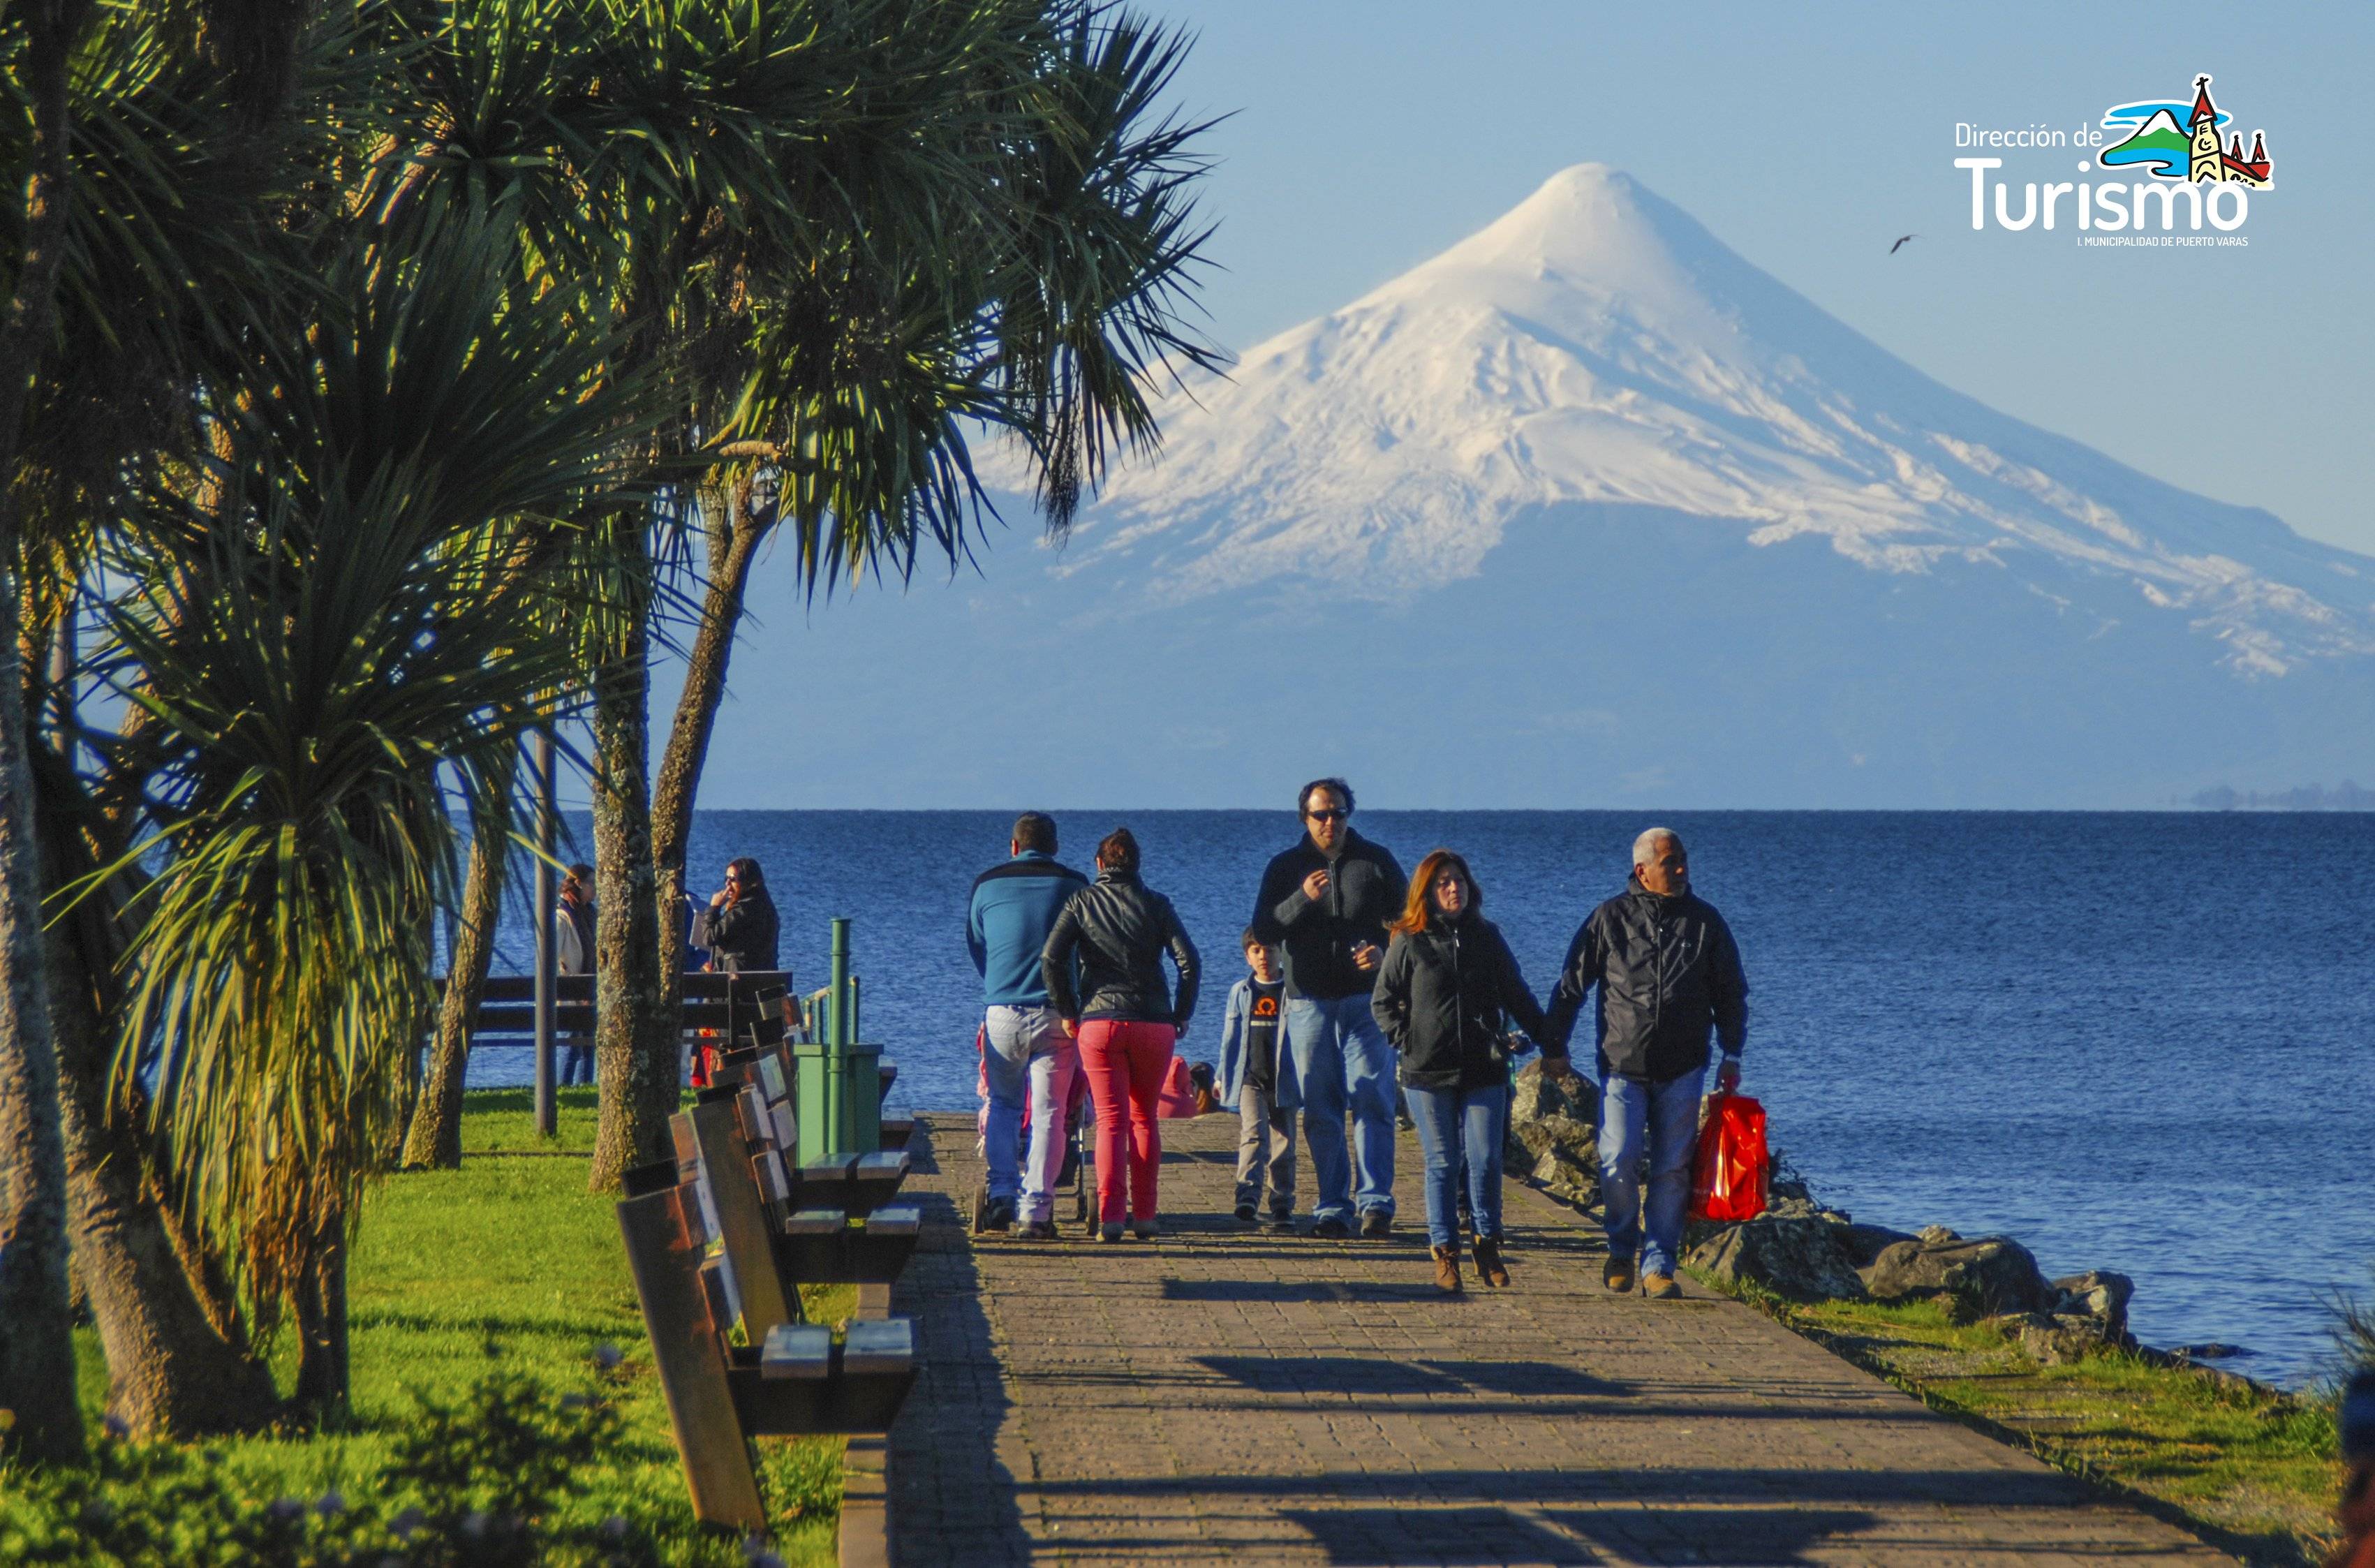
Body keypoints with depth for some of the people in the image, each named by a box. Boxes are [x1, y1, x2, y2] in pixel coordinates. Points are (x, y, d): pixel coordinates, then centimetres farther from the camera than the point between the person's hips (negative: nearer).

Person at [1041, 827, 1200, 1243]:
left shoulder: (1082, 901, 4)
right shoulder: (1156, 904, 5)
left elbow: (1051, 959, -6)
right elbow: (1188, 961, -3)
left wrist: (1067, 1012, 3)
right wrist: (1182, 1015, 7)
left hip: (1099, 1024, -1)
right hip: (1153, 1024, 1)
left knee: (1111, 1121, 0)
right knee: (1145, 1118, 14)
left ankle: (1109, 1217, -12)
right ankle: (1144, 1217, 11)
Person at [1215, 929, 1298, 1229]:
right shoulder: (1241, 992, 11)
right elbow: (1230, 1036, 17)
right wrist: (1221, 1076, 17)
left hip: (1283, 1080, 0)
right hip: (1249, 1078, 0)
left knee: (1283, 1142, 4)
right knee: (1253, 1132, -18)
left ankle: (1282, 1206, 10)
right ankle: (1248, 1194, -28)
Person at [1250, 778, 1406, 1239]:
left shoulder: (1376, 861, 7)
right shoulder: (1286, 868, 8)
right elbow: (1264, 932, -1)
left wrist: (1384, 950, -10)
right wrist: (1303, 899, -18)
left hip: (1366, 1000, -1)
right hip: (1309, 1003, 1)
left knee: (1372, 1101, -10)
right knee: (1320, 1110, 2)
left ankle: (1376, 1202, -10)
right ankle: (1331, 1209, 5)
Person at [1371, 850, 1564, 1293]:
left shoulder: (1487, 937, 9)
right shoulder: (1409, 943, 1)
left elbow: (1518, 997, 15)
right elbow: (1383, 1000, 9)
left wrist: (1551, 1045, 14)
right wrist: (1405, 1039, -5)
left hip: (1484, 1071, 2)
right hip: (1428, 1073, -2)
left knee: (1486, 1160, -3)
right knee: (1442, 1164, 1)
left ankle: (1488, 1245, 11)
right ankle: (1445, 1253, 8)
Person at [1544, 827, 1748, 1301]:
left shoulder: (1705, 921, 6)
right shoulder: (1611, 919, 0)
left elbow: (1730, 992, 13)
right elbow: (1571, 986, 6)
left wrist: (1732, 1056, 8)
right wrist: (1554, 1046, 4)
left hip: (1682, 1068, 2)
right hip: (1622, 1066, -2)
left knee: (1672, 1170, 1)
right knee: (1618, 1162, -9)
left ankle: (1657, 1266, 7)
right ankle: (1622, 1249, 14)